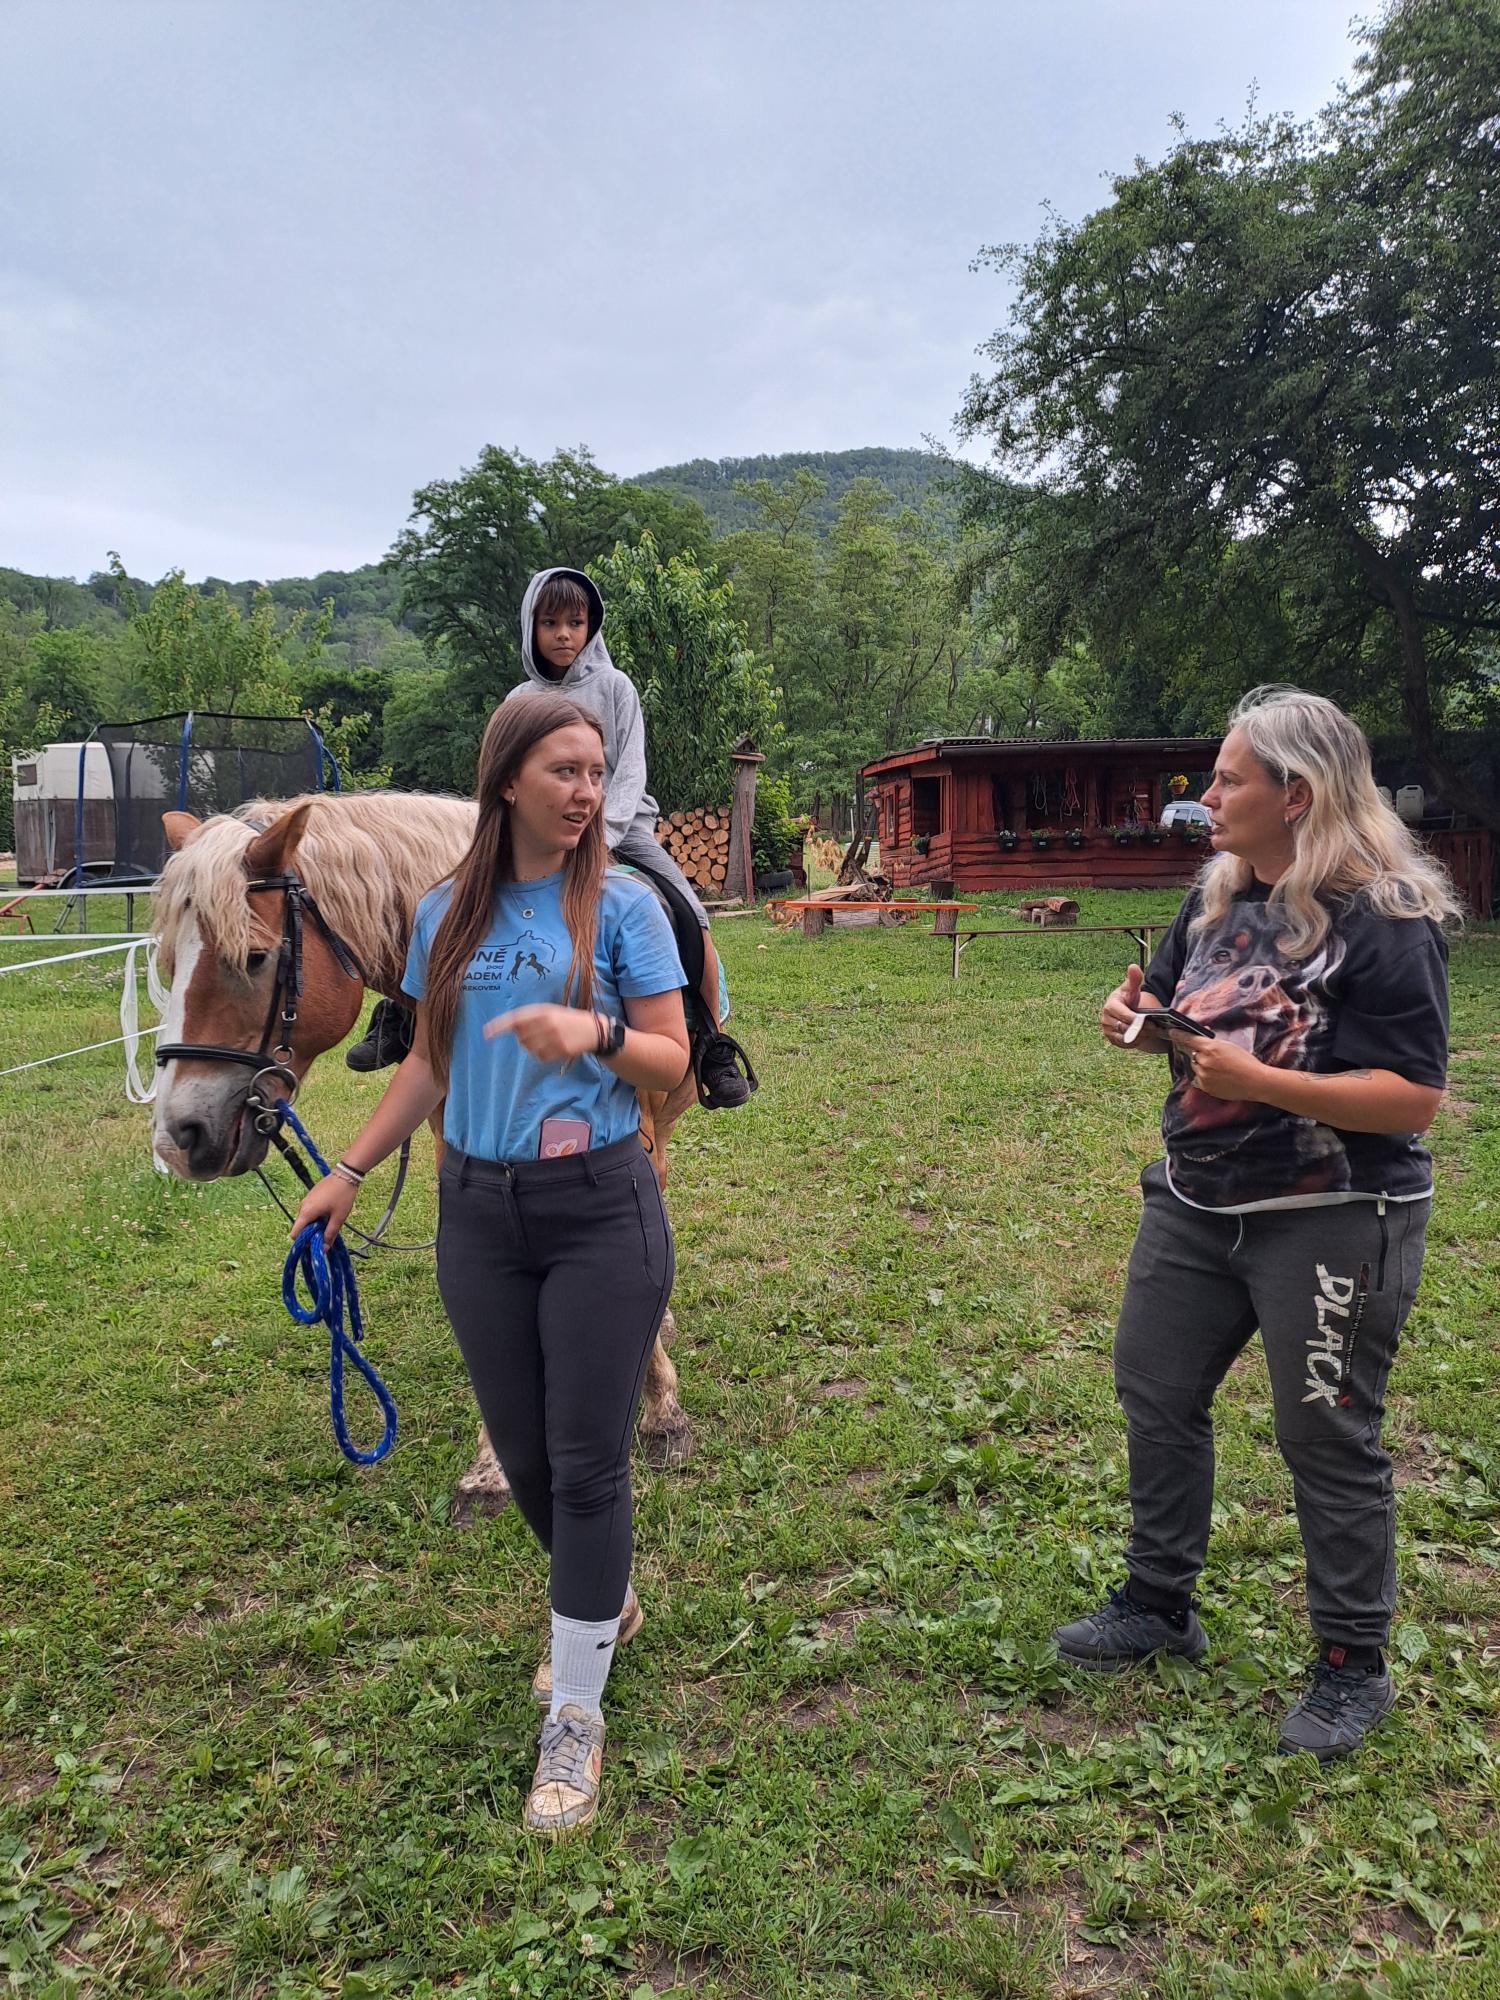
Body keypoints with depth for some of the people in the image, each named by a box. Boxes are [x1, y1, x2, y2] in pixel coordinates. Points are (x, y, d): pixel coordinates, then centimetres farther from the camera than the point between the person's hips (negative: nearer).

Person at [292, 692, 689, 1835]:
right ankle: (607, 1599, 44)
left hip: (599, 1209, -4)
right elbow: (430, 1062, 13)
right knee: (522, 1452, 15)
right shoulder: (448, 915, 4)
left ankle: (576, 1716, 18)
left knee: (586, 1461, 1)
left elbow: (673, 1060, -6)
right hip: (477, 1213, 4)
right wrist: (351, 1170, 11)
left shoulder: (623, 906, -6)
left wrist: (596, 1031, -25)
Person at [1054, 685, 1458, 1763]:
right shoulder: (1219, 891, 4)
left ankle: (1354, 1665, 27)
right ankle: (1159, 1603, 36)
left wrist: (1259, 1083, -31)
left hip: (1332, 1222, -7)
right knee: (1157, 1394, 15)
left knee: (1328, 1436, 5)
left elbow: (1413, 1098, -22)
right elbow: (1172, 1009, 17)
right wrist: (1139, 1017, -7)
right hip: (1198, 1202, 8)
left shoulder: (1385, 917, -18)